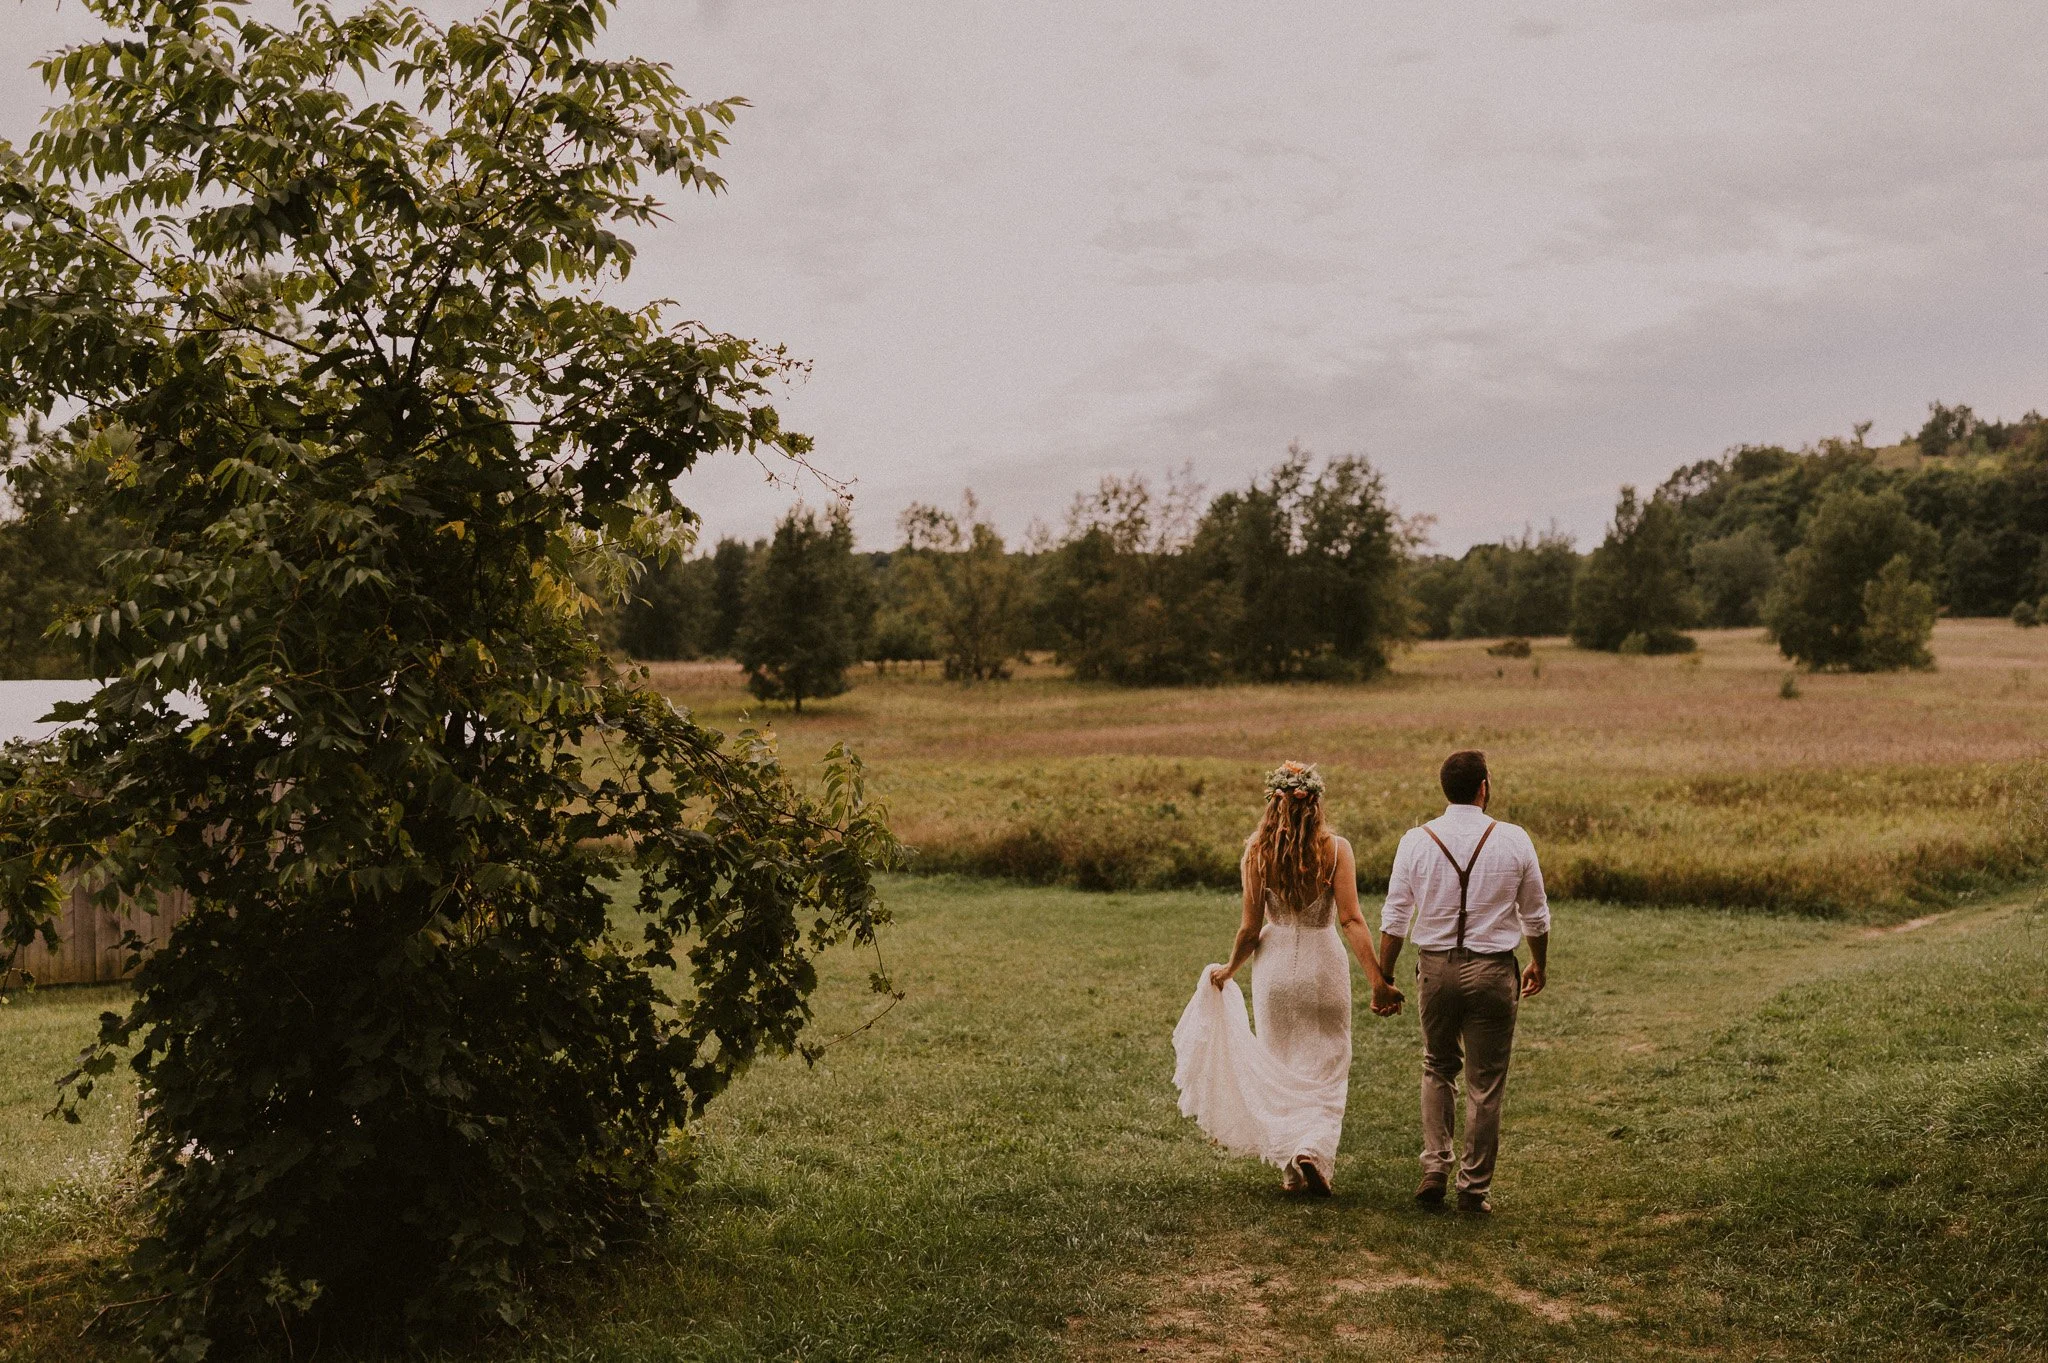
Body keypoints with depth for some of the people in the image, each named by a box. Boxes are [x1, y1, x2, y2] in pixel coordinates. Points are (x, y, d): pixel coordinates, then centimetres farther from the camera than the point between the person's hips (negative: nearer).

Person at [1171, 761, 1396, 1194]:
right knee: (1326, 1069, 11)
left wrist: (1229, 969, 11)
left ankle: (1290, 1167, 20)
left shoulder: (1257, 851, -8)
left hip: (1275, 965, 2)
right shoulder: (1335, 849, -12)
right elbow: (1351, 921, -16)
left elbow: (1251, 927, -5)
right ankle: (1313, 1149, -8)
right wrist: (1377, 978, -14)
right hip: (1323, 964, -2)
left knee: (1280, 1071, 16)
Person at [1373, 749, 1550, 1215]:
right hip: (1493, 970, -1)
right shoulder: (1513, 840, -5)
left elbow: (1394, 918, -1)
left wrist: (1384, 979, 7)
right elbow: (1536, 915, 5)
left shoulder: (1416, 841, -4)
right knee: (1485, 1084, 9)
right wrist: (1539, 965, 21)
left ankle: (1435, 1169, 14)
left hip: (1436, 967, 2)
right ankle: (1475, 1188, 16)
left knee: (1438, 1069, 22)